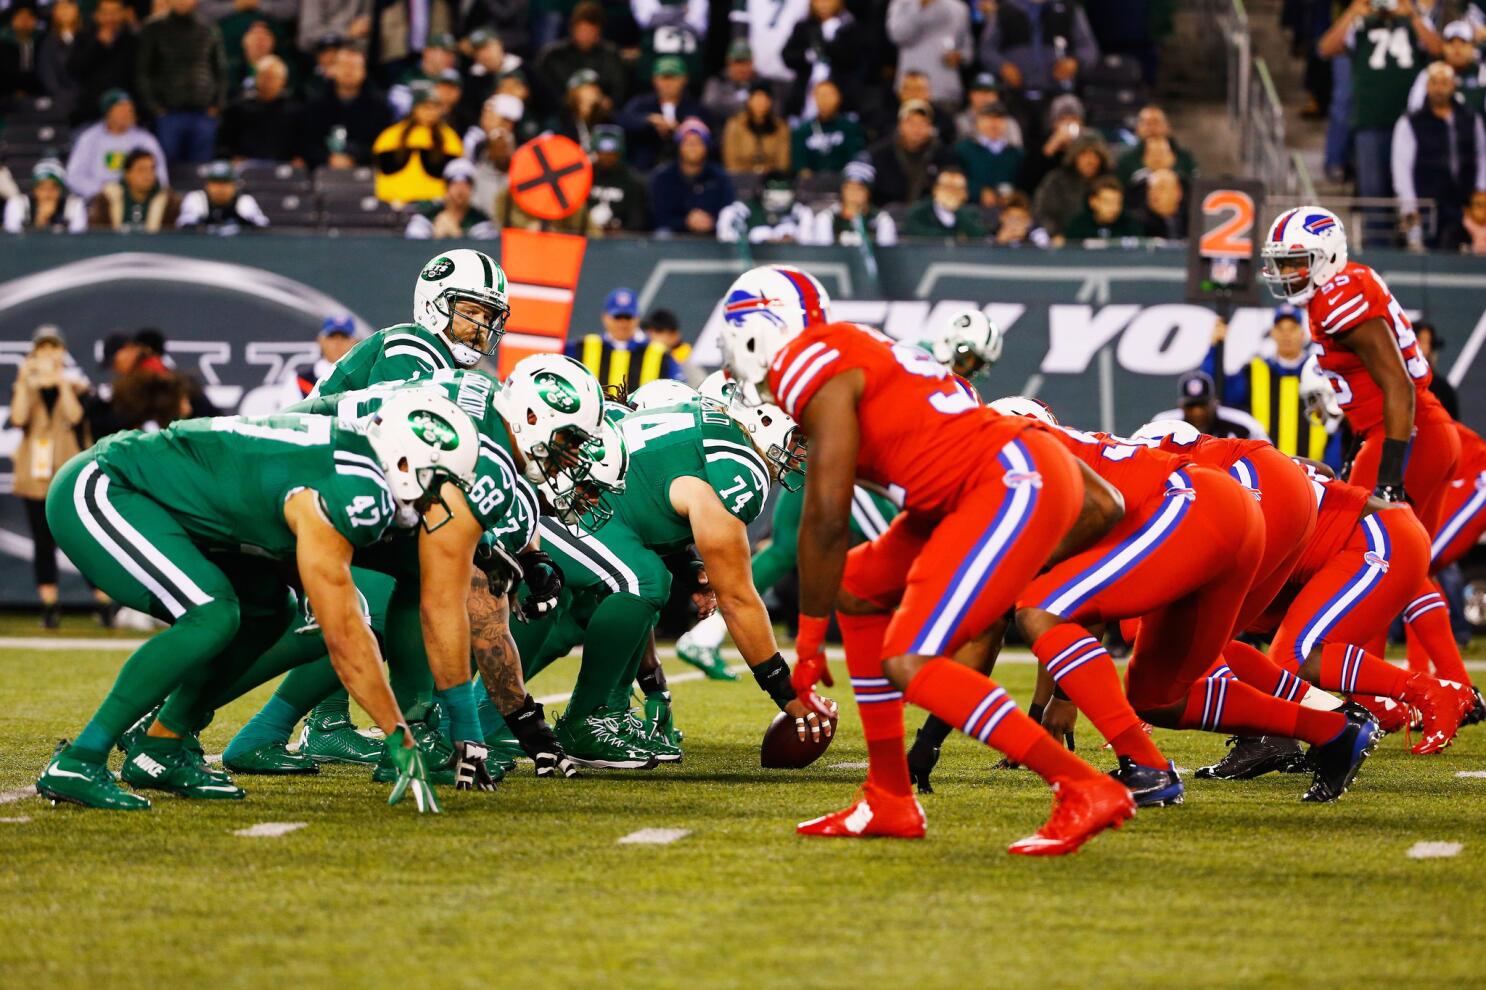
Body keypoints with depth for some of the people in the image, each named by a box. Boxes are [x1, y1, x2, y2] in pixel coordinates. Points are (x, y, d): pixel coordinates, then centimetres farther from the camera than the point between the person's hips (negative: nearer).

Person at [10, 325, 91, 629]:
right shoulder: (25, 387, 9)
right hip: (35, 476, 2)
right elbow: (18, 419, -10)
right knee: (43, 544, 2)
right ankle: (49, 608, 4)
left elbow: (75, 416, -13)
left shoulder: (76, 384, 6)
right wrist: (23, 382, -18)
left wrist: (61, 383, -20)